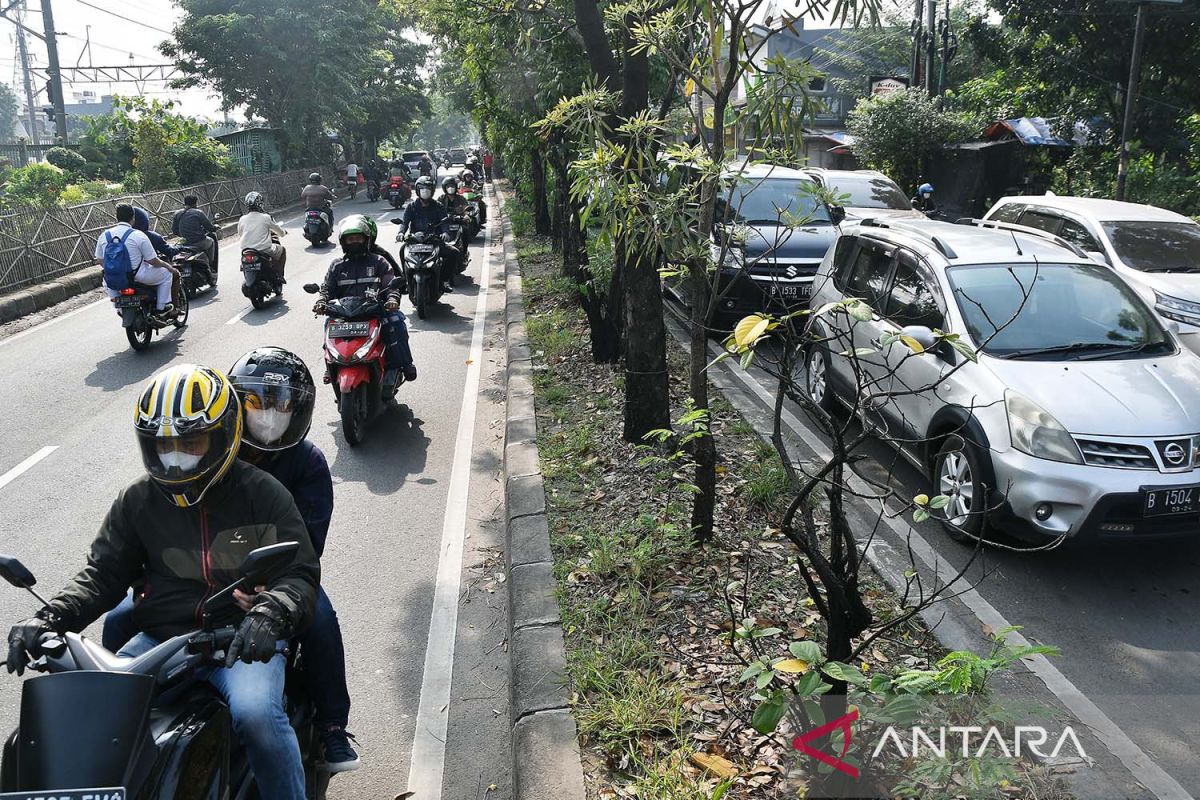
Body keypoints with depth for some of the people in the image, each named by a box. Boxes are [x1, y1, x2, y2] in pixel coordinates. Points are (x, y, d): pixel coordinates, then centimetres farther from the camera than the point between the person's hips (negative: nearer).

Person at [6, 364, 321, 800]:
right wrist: (49, 618, -8)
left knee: (257, 714, -31)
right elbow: (103, 573, 10)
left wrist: (268, 617, -27)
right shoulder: (139, 499, 9)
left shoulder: (262, 493, -2)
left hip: (241, 642, -4)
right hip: (159, 637, 4)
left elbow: (300, 572, -7)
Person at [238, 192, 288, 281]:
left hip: (246, 251, 4)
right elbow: (281, 232, 5)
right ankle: (278, 275, 15)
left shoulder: (242, 219, 2)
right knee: (282, 250, 23)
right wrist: (283, 232, 30)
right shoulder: (266, 217, -7)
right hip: (264, 250, -4)